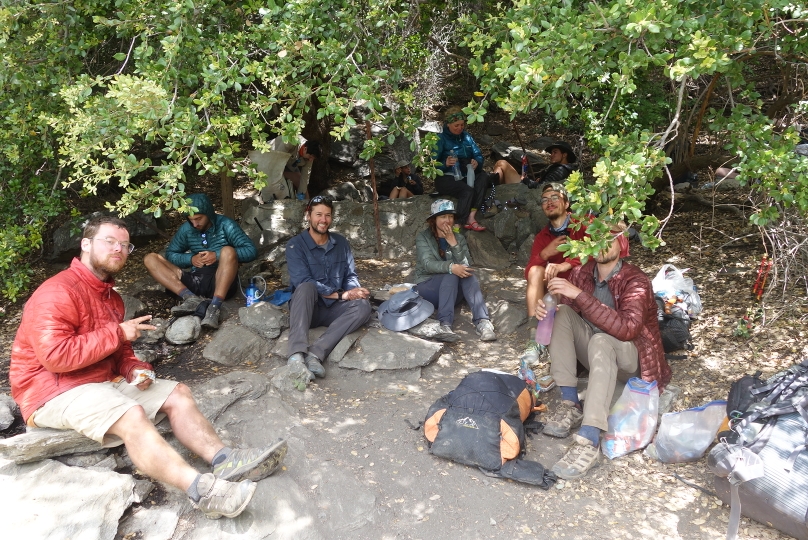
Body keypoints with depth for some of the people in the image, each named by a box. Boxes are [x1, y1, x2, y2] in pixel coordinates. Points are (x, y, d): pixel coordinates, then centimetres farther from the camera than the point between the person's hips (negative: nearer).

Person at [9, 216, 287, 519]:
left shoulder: (110, 297, 14)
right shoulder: (58, 292, -15)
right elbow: (55, 356, -26)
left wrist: (135, 369, -1)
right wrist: (117, 332, -20)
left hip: (103, 381, 10)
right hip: (55, 392, -9)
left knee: (177, 394, -3)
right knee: (131, 415, -34)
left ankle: (223, 461, -19)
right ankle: (202, 490, -44)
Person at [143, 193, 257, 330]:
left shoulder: (225, 225, -4)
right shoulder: (186, 229, 8)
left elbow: (251, 251, -11)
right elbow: (170, 254, 13)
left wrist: (218, 255, -21)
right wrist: (191, 259, -8)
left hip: (221, 283, -5)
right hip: (196, 281, 5)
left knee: (228, 251, -33)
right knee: (150, 259, -7)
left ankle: (215, 306, -40)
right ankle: (192, 298, -26)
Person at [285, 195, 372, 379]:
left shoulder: (341, 242, 9)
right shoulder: (295, 245, -7)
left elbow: (351, 275, 10)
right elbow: (303, 282, -18)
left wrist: (355, 291, -15)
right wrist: (342, 295, -21)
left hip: (333, 308, 4)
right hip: (306, 309, -4)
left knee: (363, 305, -26)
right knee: (306, 287, -36)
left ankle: (316, 353, -39)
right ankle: (297, 355, -50)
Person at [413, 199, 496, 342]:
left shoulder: (459, 238, 7)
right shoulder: (423, 237, -4)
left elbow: (466, 265, -9)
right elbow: (428, 264, -22)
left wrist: (453, 243, -20)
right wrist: (451, 267, -39)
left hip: (453, 291, 3)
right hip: (428, 286, -3)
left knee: (467, 273, -28)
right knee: (451, 276, -33)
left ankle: (482, 322, -42)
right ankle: (445, 324, -48)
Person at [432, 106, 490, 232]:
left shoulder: (466, 137, 13)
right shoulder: (441, 139, -3)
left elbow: (479, 155, 8)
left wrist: (477, 162, -17)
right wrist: (445, 164, -33)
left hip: (465, 176, 5)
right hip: (446, 178, -5)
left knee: (483, 177, -26)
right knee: (468, 190, -33)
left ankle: (472, 216, -33)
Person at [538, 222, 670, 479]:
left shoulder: (635, 281, -20)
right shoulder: (582, 272, -4)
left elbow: (627, 328, -36)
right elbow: (561, 308, -1)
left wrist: (580, 295, -41)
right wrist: (546, 310, -27)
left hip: (628, 358, -5)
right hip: (595, 353, 6)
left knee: (601, 341, -37)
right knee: (562, 312, -17)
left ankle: (589, 442, -47)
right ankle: (570, 404, -21)